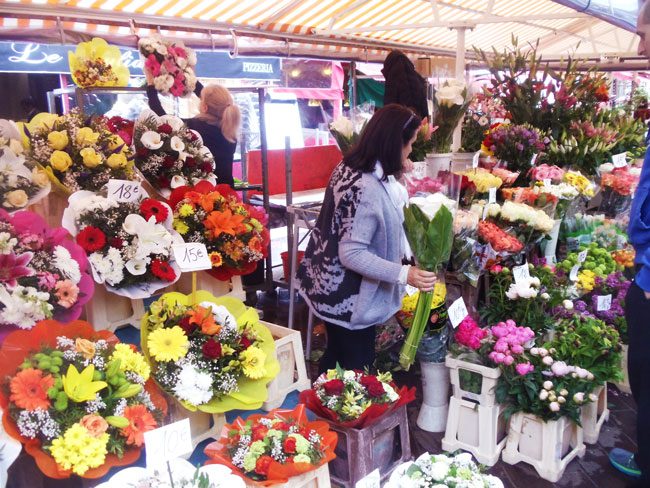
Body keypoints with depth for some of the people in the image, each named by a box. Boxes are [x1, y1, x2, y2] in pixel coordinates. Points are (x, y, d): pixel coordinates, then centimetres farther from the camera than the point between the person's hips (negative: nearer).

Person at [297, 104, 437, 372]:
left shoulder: (350, 166, 1)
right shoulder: (367, 188, -30)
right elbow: (352, 254, -29)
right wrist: (404, 274, -30)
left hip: (335, 291, 10)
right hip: (349, 300, -10)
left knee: (336, 359, 27)